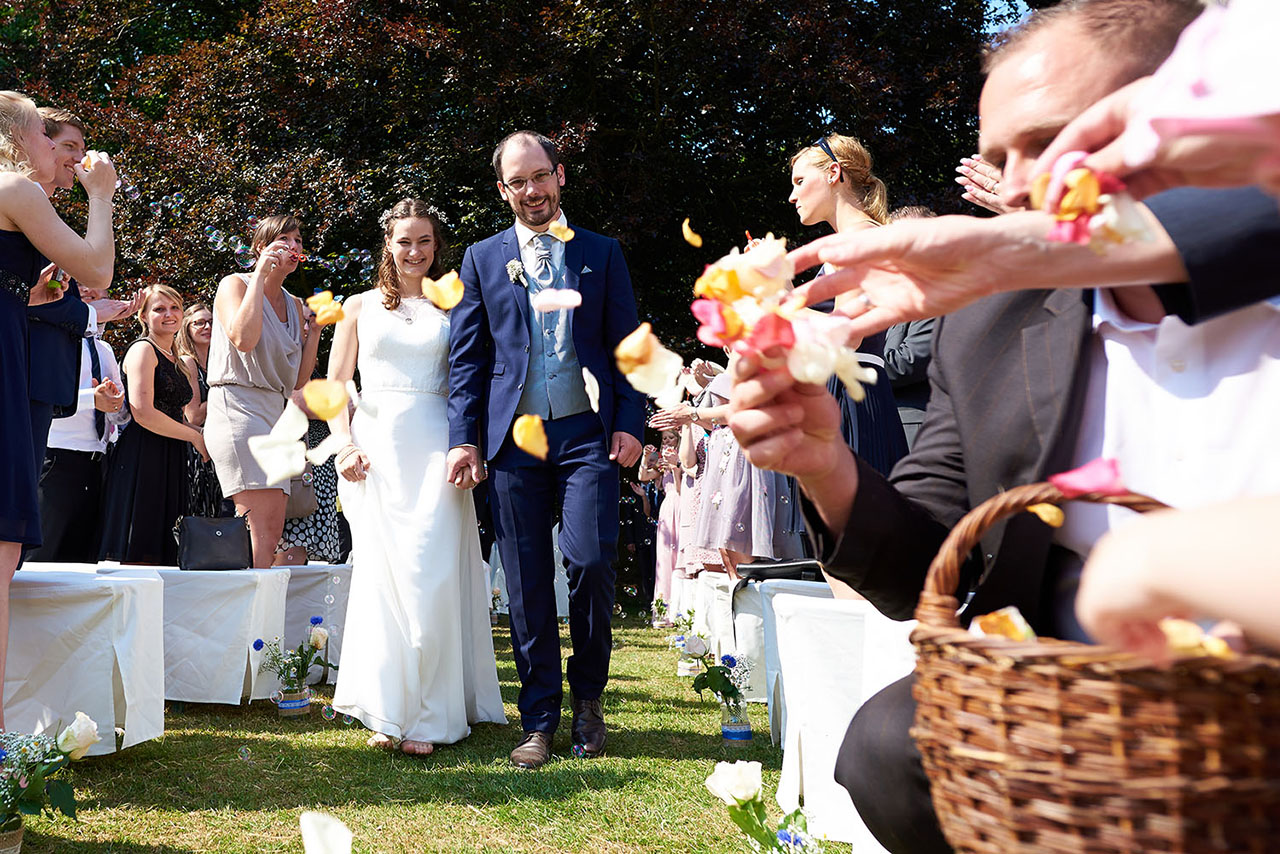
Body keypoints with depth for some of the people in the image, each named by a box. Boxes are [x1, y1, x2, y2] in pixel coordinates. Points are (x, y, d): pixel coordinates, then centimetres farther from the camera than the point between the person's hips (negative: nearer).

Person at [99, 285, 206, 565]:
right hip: (142, 456, -8)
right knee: (133, 560, -12)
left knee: (160, 555, 2)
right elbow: (143, 413, -14)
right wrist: (196, 436, -8)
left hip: (171, 462, 8)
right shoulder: (143, 349, -3)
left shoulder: (178, 361, 22)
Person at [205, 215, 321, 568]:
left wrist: (314, 331, 9)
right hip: (238, 408, -7)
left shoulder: (294, 305, 20)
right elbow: (243, 339, -20)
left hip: (276, 413, 8)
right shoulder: (235, 284, 2)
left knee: (269, 532, 0)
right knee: (263, 526, -19)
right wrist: (260, 273, -12)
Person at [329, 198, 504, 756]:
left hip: (435, 448, -1)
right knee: (382, 573, -2)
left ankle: (427, 714, 0)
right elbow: (335, 387, 12)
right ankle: (392, 710, 7)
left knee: (431, 575, -8)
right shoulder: (360, 307, 15)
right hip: (376, 445, 1)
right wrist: (346, 447, -3)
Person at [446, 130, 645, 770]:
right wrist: (464, 438, -1)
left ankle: (588, 694, 13)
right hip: (514, 438, 1)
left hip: (587, 434, -1)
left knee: (590, 561, -11)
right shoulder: (482, 259, 12)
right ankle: (539, 722, 13)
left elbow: (626, 345, 9)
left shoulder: (601, 254, 12)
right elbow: (466, 357, 9)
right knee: (527, 585, 3)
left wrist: (629, 423, -3)